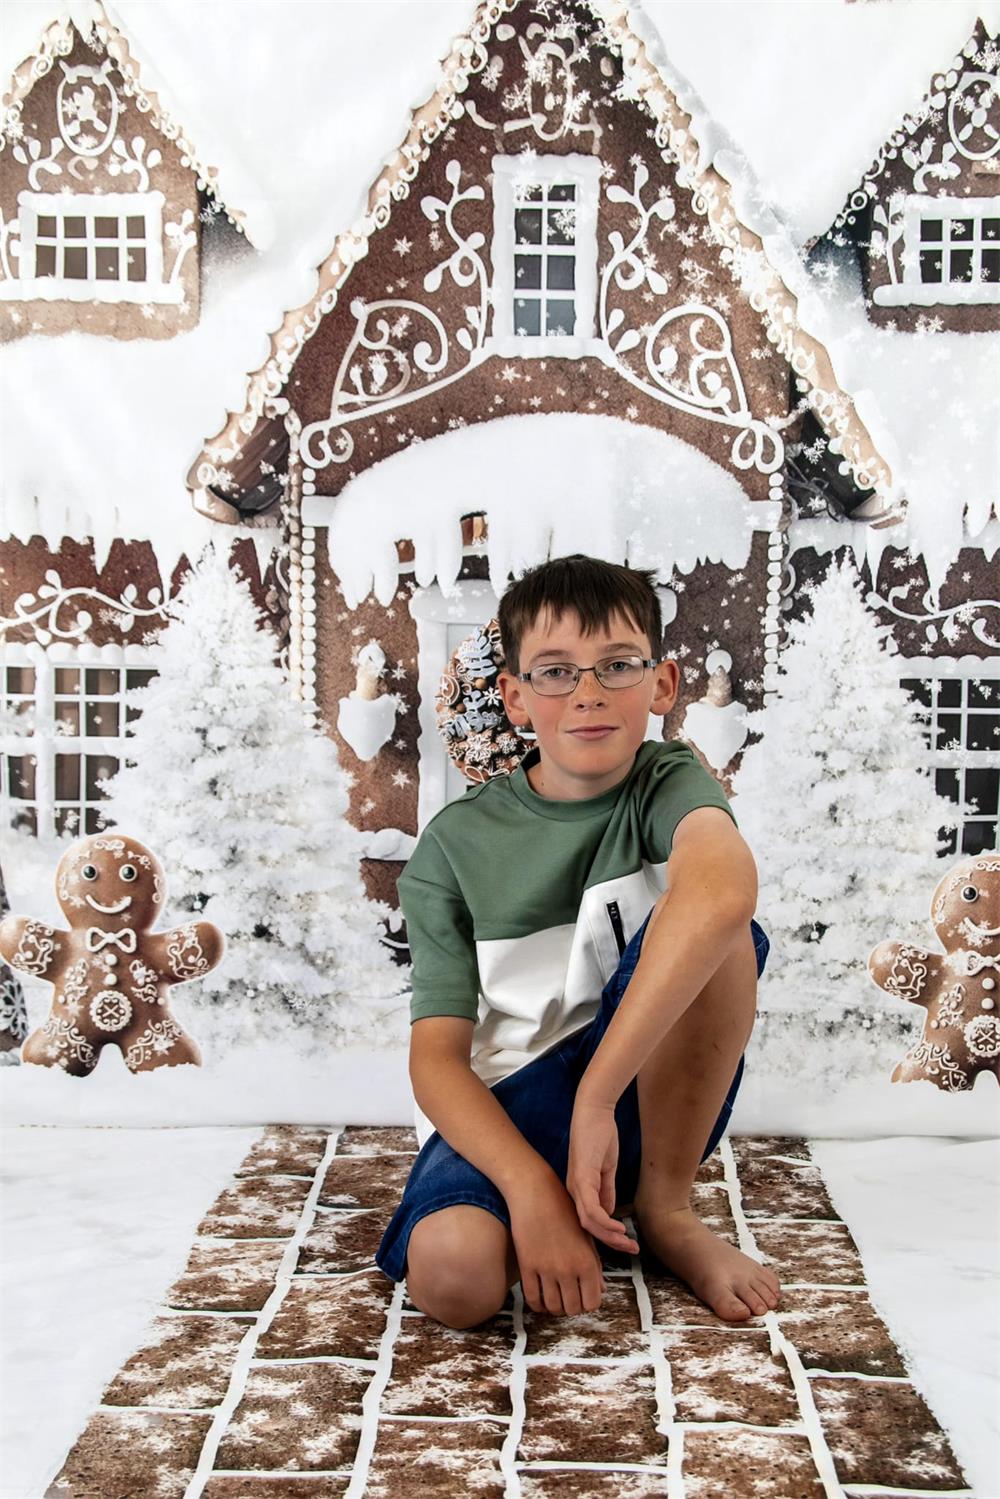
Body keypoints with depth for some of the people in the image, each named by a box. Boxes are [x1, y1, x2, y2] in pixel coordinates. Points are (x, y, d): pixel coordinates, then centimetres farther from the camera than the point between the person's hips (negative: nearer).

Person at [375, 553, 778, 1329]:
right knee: (450, 1270, -33)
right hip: (506, 1108, -1)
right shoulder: (455, 843, -3)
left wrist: (595, 1098, -40)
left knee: (711, 926, -27)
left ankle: (663, 1206, -8)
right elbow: (437, 1057, -8)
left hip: (646, 1094, 1)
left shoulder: (668, 781, -6)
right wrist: (532, 1186, -27)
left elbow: (722, 891, -32)